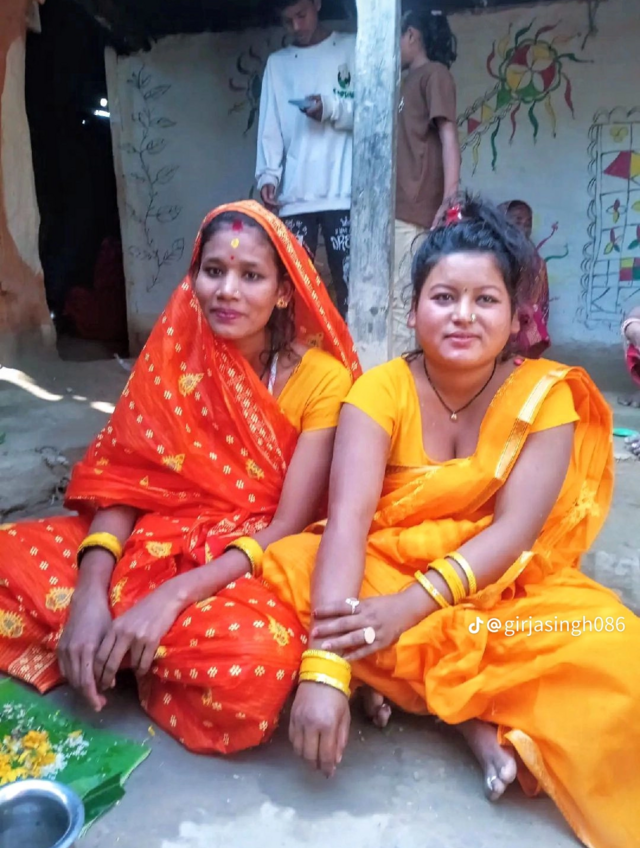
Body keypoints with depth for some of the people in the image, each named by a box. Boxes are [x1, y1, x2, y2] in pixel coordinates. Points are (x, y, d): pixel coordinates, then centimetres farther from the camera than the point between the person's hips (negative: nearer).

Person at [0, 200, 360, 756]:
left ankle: (114, 649, -5)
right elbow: (121, 479, -5)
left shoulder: (321, 378, -13)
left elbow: (288, 528, -16)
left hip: (255, 563, -2)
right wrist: (89, 591, -22)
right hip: (158, 540, 3)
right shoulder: (175, 351, -2)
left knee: (256, 662, -35)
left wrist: (173, 596, -27)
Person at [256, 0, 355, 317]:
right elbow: (269, 126, 12)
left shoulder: (353, 48, 13)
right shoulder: (277, 63, 20)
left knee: (348, 282, -8)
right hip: (295, 194, 2)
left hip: (342, 192, -2)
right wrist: (268, 174, -4)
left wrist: (332, 108, -12)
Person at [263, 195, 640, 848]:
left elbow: (515, 530, -17)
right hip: (383, 573, 1)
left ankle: (402, 682, -13)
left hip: (501, 587, 0)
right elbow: (348, 519, -24)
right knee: (283, 572, -29)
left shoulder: (545, 395, -8)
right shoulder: (381, 391, -10)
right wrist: (326, 666, -37)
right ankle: (479, 716, -18)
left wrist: (409, 605, -32)